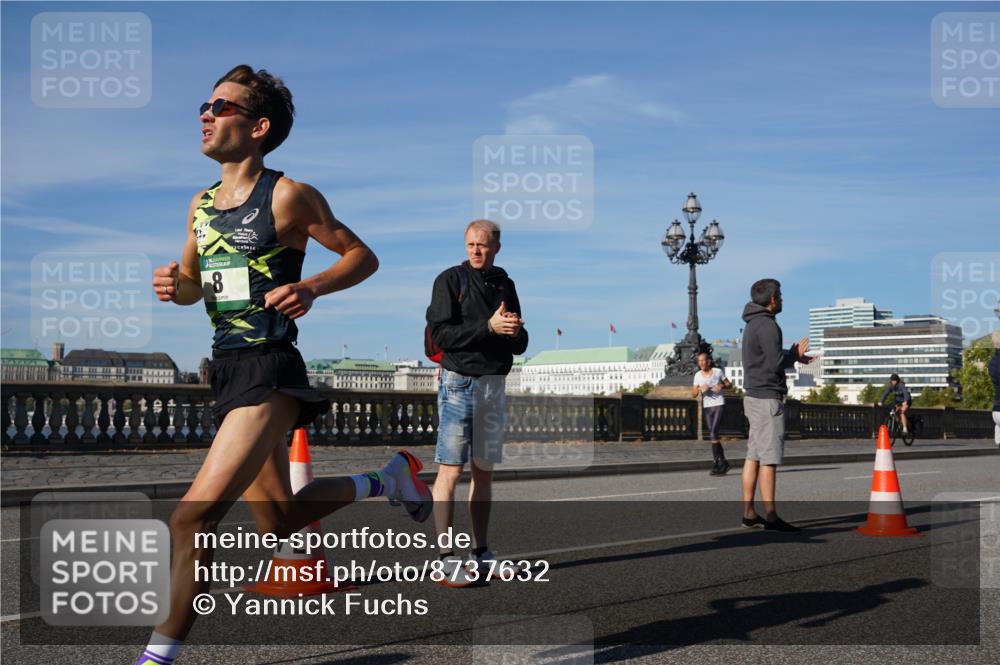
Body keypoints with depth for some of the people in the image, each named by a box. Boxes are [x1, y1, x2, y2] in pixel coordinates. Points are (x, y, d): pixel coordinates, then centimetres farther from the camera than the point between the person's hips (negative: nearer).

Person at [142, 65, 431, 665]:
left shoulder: (289, 197, -7)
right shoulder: (201, 204, 13)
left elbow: (363, 256, 0)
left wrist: (311, 288, -18)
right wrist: (176, 286, 0)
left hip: (270, 373, -8)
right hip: (228, 370, 8)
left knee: (194, 517, -19)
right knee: (279, 523, 19)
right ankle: (385, 481, 38)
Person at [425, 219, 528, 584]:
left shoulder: (505, 285, 14)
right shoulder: (450, 280, -2)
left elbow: (520, 345, 14)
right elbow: (440, 334, -13)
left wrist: (516, 331, -9)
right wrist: (489, 326, -20)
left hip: (494, 386, 6)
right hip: (459, 382, -6)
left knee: (484, 472, 10)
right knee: (450, 471, -9)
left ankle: (480, 552, 16)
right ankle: (447, 557, -8)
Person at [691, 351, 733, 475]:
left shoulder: (718, 372, -3)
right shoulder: (698, 375, 4)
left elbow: (729, 385, 7)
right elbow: (693, 394, 3)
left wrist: (722, 386, -13)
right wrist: (700, 388, -17)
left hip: (718, 405, -4)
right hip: (706, 407, 4)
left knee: (713, 432, -17)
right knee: (713, 435, 5)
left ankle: (717, 463, -13)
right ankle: (723, 463, 16)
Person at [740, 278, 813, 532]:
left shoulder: (752, 325, 16)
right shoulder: (767, 325, -15)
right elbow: (775, 363, -19)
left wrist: (794, 355, 12)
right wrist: (794, 354, -2)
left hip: (753, 395, 10)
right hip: (767, 398, -10)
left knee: (753, 455, 10)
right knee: (769, 458, -8)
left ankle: (749, 512, 13)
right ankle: (770, 516, -7)